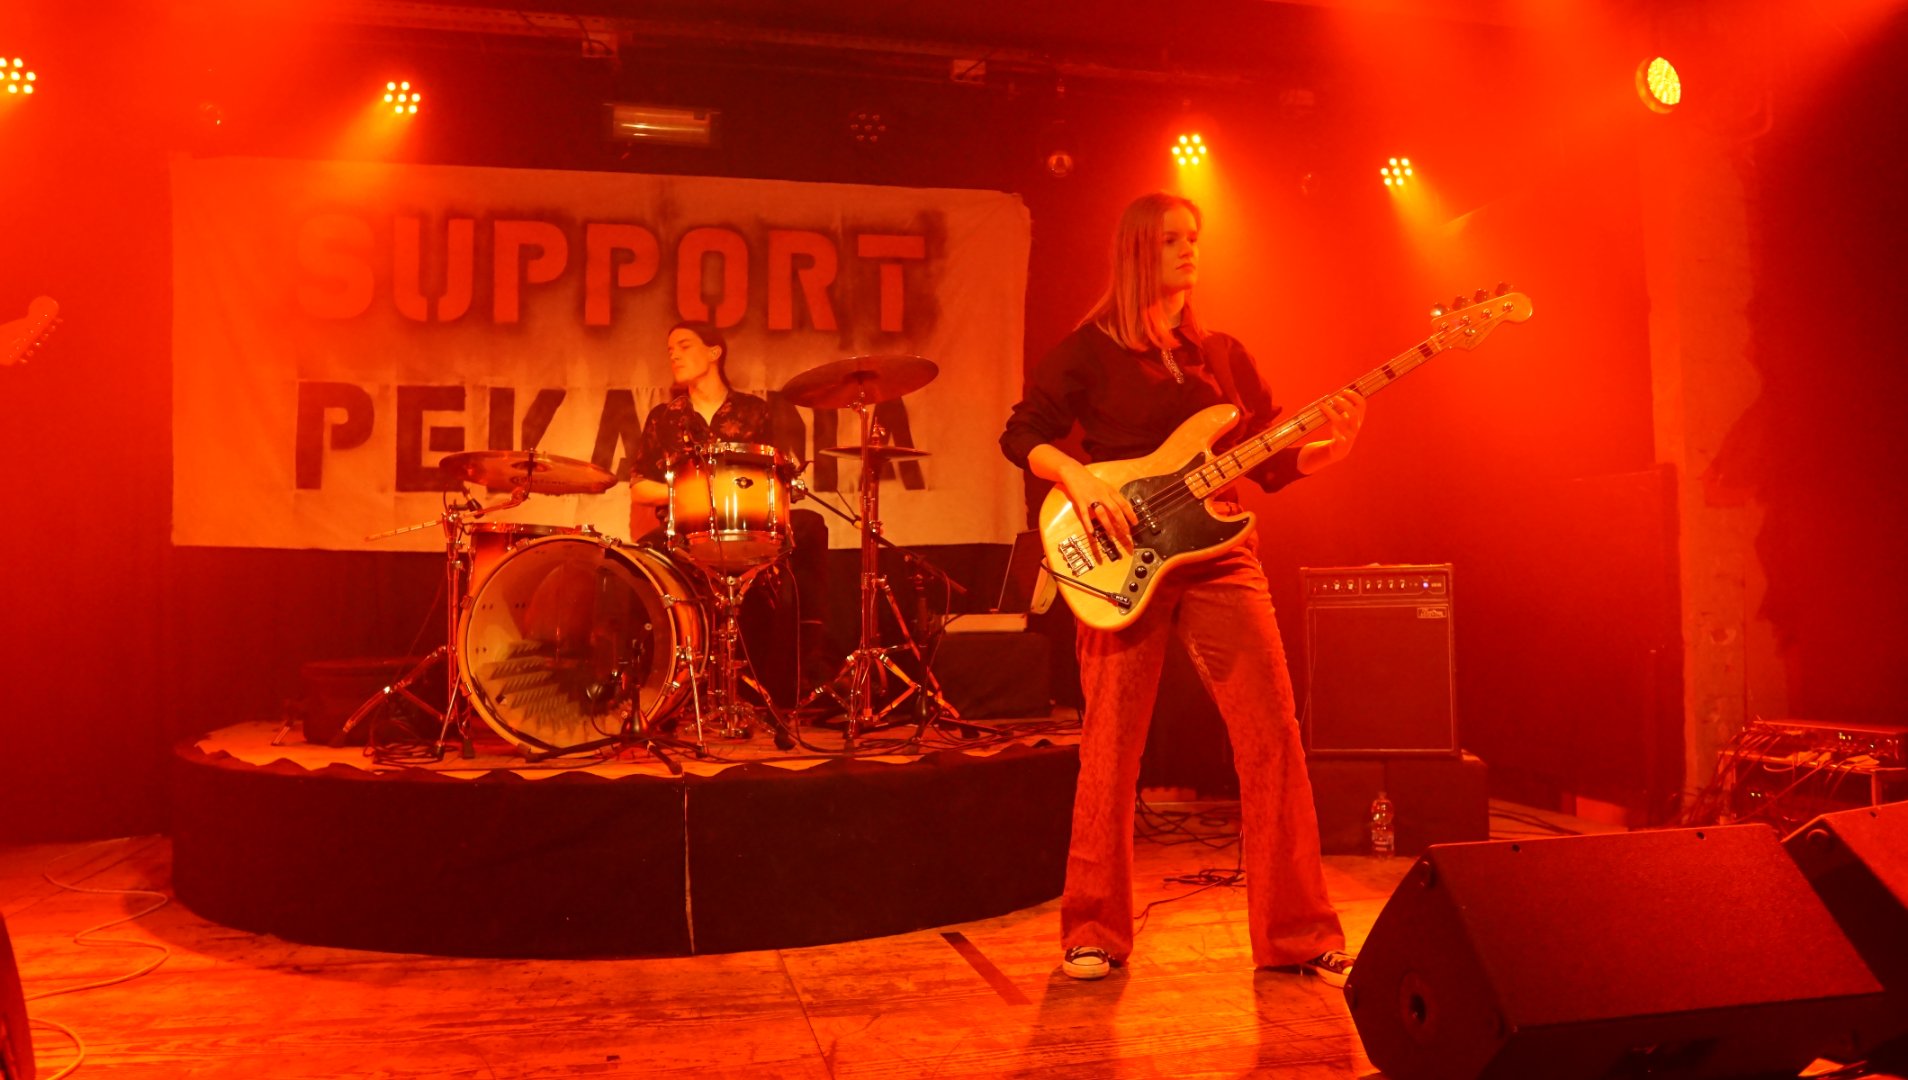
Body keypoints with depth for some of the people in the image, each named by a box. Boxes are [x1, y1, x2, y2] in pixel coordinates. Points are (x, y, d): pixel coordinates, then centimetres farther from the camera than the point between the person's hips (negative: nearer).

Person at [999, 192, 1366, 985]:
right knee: (1111, 750, -1)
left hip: (1218, 555, 4)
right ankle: (1095, 932, 15)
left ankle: (1299, 933, 8)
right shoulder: (1090, 349, 5)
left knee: (1274, 737, -3)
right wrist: (1080, 480, -18)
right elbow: (1022, 434, -1)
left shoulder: (1224, 354, 17)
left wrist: (1328, 447, -4)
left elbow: (1269, 463, 15)